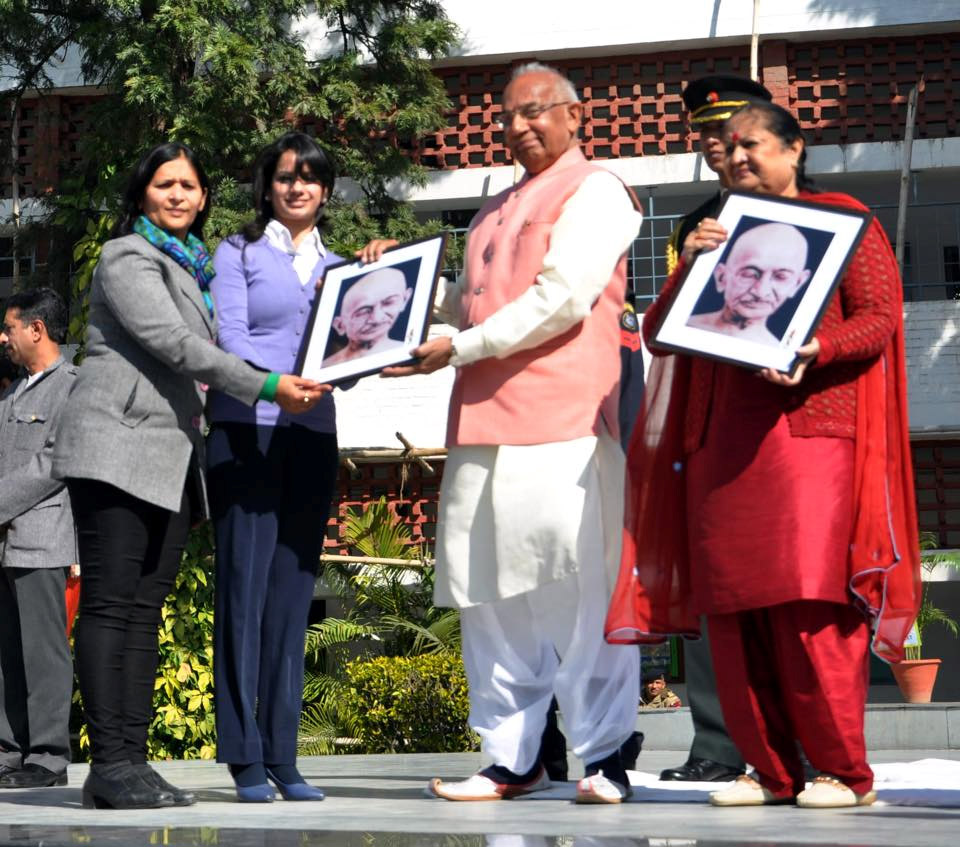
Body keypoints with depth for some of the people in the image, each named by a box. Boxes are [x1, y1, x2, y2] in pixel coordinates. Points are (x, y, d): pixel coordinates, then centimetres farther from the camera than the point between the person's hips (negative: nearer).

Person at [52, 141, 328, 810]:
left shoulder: (195, 266, 24)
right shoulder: (129, 257, -1)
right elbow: (171, 343, -12)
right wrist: (268, 387, -14)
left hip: (174, 454, 8)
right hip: (118, 447, -8)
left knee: (145, 608, 3)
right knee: (110, 604, -9)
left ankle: (132, 761, 2)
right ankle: (109, 764, -13)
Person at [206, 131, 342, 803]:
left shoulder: (338, 265, 19)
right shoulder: (239, 253, 6)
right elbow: (229, 338, -6)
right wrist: (275, 382, -25)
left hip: (313, 435, 4)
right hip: (247, 429, -4)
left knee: (294, 594, 3)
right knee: (245, 589, -7)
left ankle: (283, 757, 5)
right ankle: (245, 760, -6)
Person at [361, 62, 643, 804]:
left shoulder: (594, 192, 1)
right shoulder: (500, 210, 26)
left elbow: (562, 299, -12)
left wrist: (460, 348, -13)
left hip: (561, 421, -8)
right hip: (485, 419, 8)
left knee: (576, 588, -7)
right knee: (492, 596, 5)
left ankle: (604, 755, -1)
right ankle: (510, 757, 10)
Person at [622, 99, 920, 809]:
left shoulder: (841, 219, 9)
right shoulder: (718, 235, 22)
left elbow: (882, 315, -1)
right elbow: (656, 332, 15)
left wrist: (813, 350, -18)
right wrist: (688, 266, -2)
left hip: (810, 427, -5)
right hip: (721, 439, 5)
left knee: (808, 601, -11)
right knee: (732, 611, 0)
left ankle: (843, 771, -3)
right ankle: (770, 770, 8)